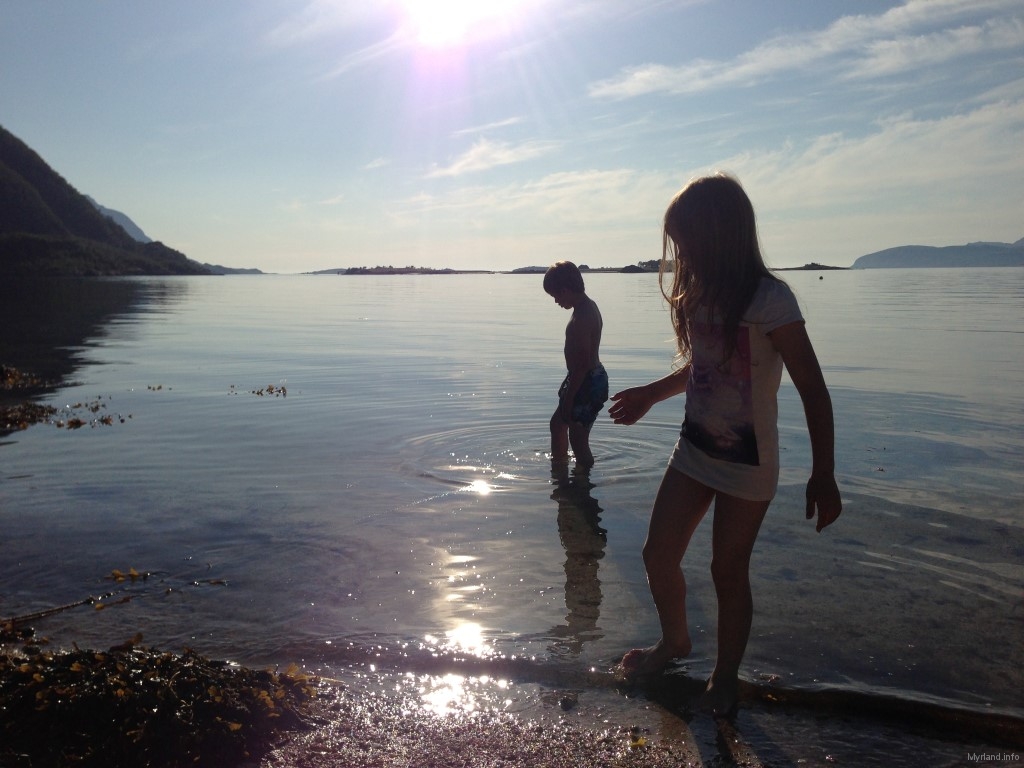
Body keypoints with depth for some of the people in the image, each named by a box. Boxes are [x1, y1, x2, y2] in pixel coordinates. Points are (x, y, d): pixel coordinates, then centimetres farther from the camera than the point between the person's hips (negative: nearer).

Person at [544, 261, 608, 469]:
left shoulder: (581, 317, -25)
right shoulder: (589, 305, 7)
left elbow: (582, 363, -27)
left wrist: (568, 399, -22)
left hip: (587, 382, -11)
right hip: (593, 377, 11)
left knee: (578, 438, -1)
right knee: (557, 422, 25)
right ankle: (559, 466, 43)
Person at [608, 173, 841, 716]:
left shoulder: (768, 300, -20)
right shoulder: (698, 294, 2)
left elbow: (812, 390, -17)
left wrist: (823, 474, -18)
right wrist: (651, 394, 16)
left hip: (747, 462, -6)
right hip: (695, 448, 7)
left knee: (728, 572, 7)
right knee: (658, 555, 10)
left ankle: (726, 677, 31)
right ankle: (674, 642, 38)